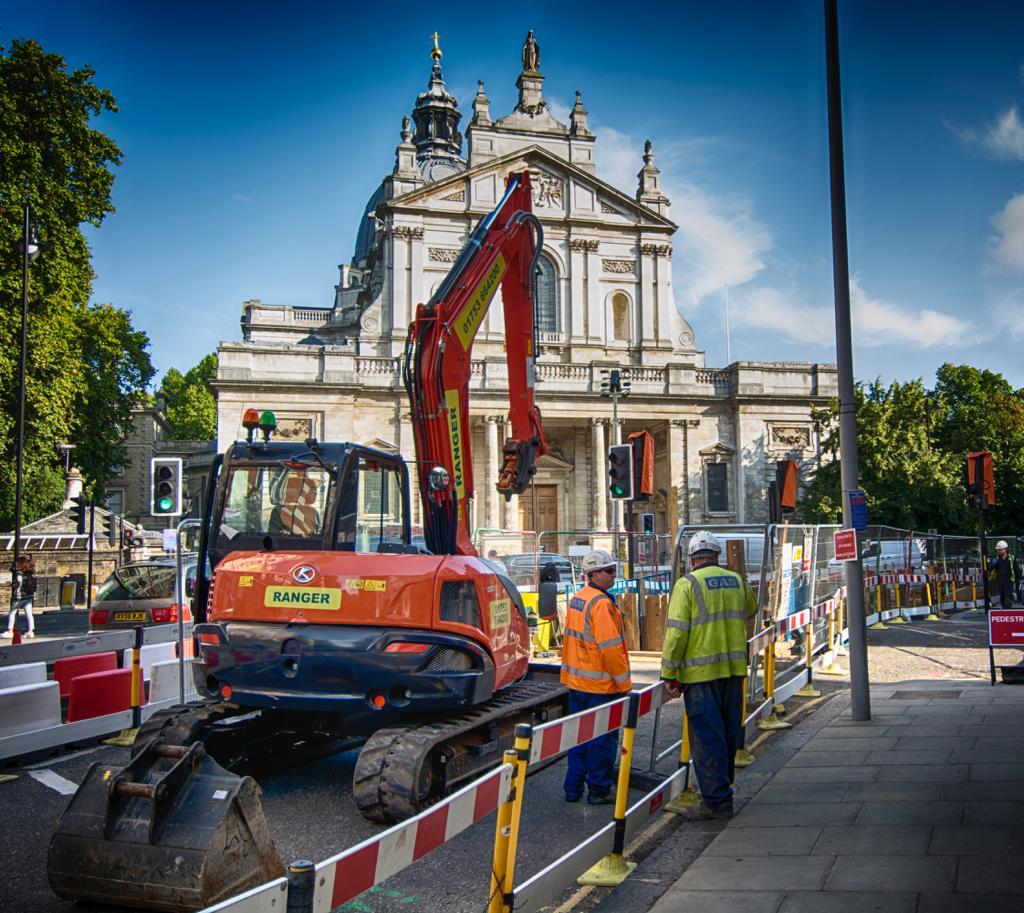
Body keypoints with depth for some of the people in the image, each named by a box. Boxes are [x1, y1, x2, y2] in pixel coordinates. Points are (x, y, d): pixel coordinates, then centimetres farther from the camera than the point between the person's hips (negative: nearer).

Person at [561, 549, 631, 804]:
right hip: (601, 684, -9)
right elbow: (610, 647, -21)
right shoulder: (601, 603, -18)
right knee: (602, 738, 2)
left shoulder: (576, 600, 10)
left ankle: (574, 788, 21)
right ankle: (599, 790, 9)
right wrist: (624, 682, -13)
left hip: (576, 682, 9)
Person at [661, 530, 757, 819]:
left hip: (701, 673, -5)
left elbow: (677, 632, -13)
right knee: (729, 734, 16)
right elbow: (749, 615, 30)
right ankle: (723, 788, 28)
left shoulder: (687, 584, -8)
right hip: (734, 669, 6)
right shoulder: (737, 581, 9)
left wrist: (669, 673, -7)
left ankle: (716, 800, -2)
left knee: (707, 736, -2)